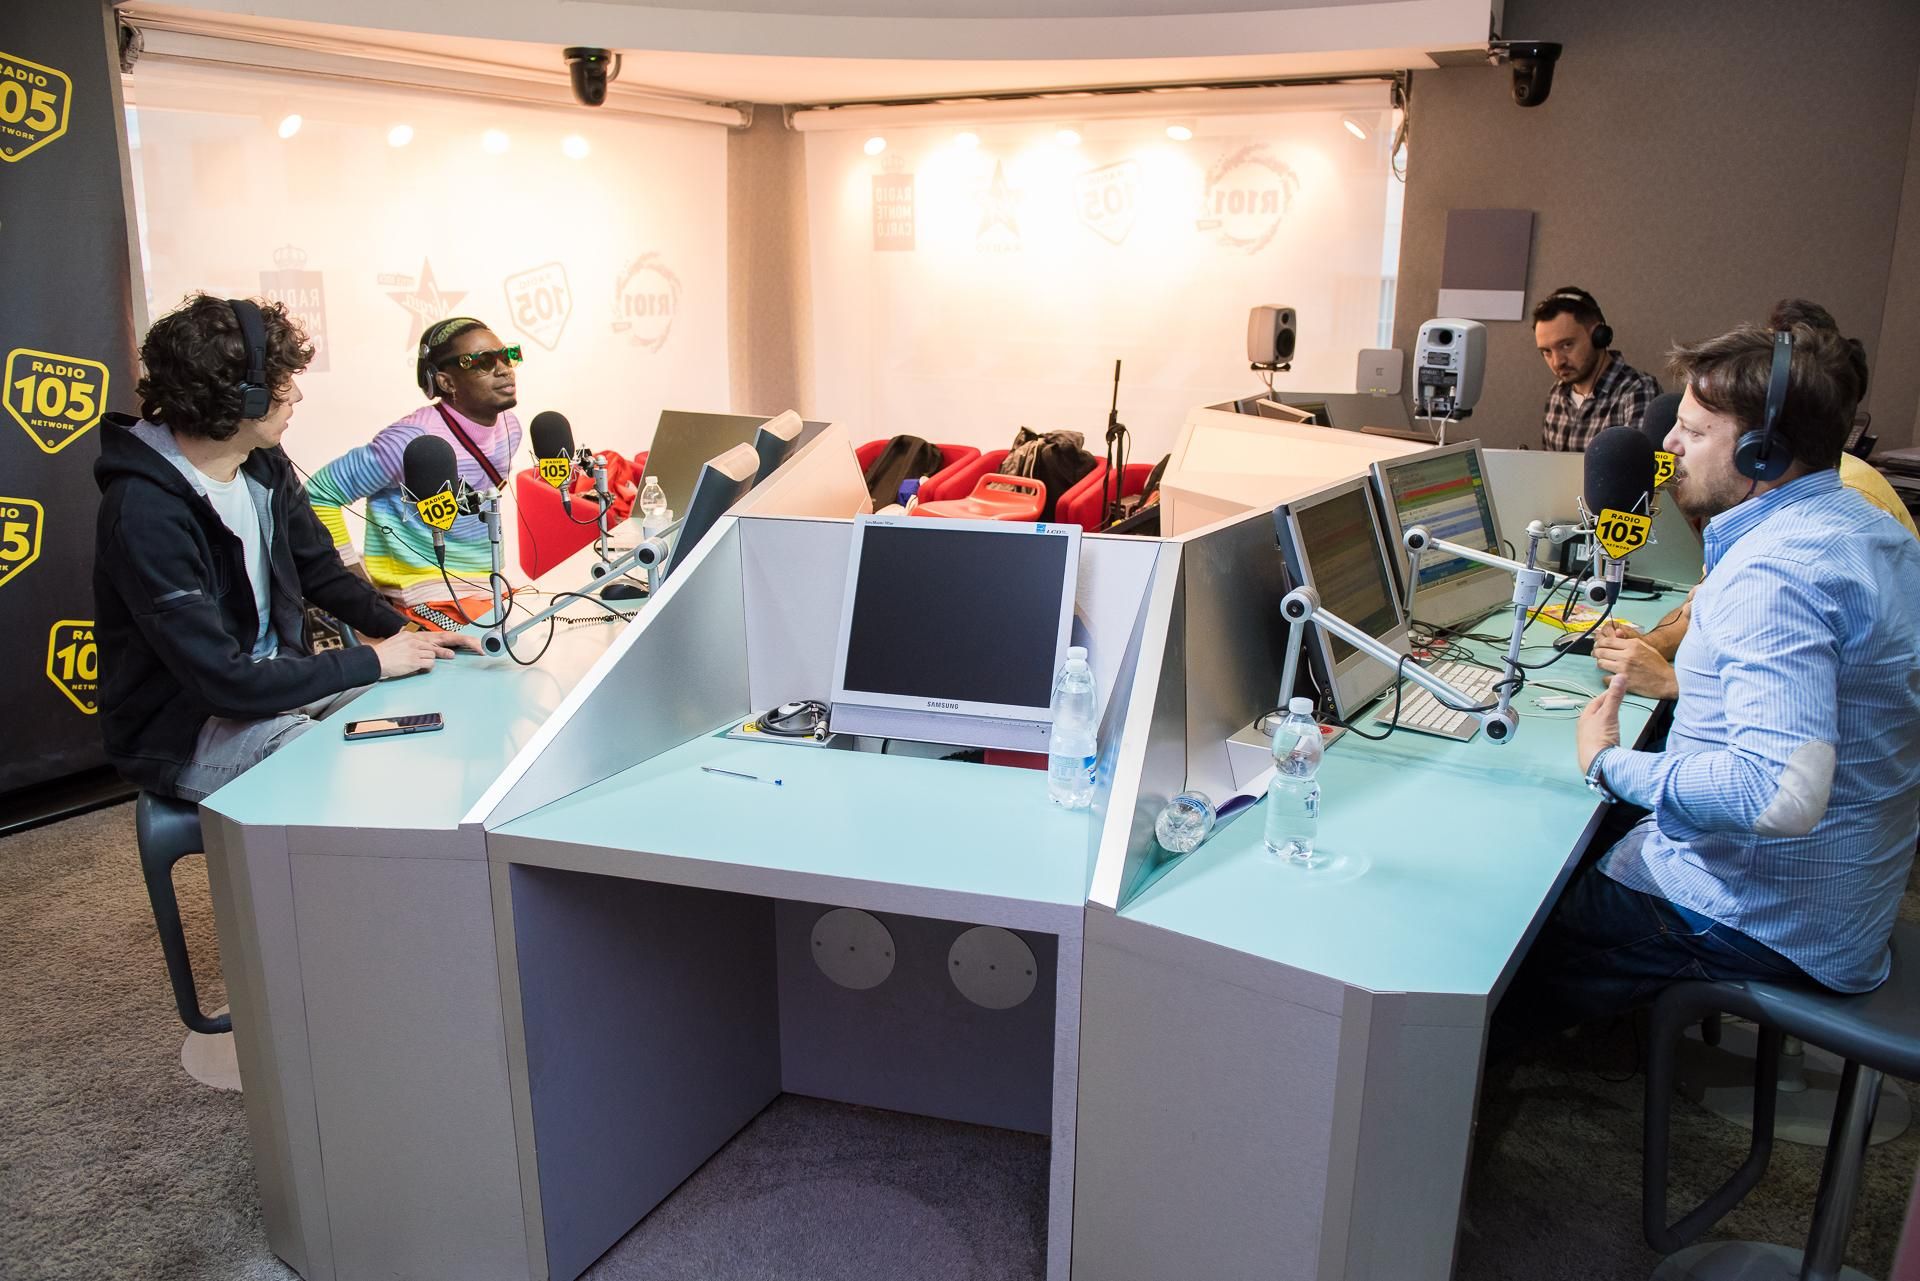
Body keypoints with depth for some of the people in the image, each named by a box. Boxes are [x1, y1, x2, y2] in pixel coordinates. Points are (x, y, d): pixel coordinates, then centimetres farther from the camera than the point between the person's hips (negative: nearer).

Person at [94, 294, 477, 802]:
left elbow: (323, 573, 11)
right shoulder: (146, 512, -26)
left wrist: (405, 634, -4)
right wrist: (371, 661, -21)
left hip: (275, 679, 8)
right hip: (185, 732, -8)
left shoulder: (265, 467, -2)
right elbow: (222, 681, -28)